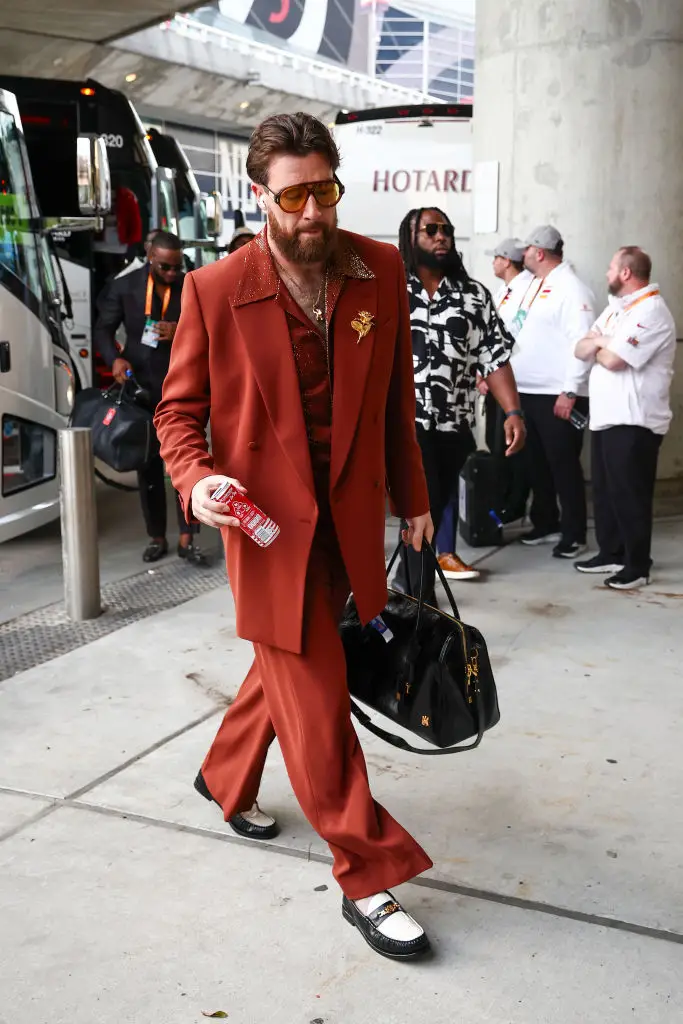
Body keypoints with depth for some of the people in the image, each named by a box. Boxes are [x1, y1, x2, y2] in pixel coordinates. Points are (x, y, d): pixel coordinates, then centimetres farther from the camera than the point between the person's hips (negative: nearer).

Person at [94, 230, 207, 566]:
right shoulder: (124, 287, -1)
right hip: (140, 388, 1)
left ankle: (187, 538, 4)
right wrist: (114, 358, -16)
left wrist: (182, 332, -18)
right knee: (148, 465, 9)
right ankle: (156, 537, 20)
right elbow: (103, 328, 4)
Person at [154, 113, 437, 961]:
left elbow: (396, 395, 9)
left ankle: (226, 778, 49)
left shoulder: (381, 271, 0)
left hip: (350, 517, 5)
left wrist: (411, 498, 12)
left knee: (286, 669, 22)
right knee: (316, 702, 0)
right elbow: (178, 409, -1)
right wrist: (196, 478, -21)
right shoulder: (215, 291, -10)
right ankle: (367, 878, 13)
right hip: (271, 524, -4)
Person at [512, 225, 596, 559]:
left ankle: (574, 534, 7)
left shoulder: (571, 289, -12)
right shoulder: (534, 285, 15)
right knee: (536, 464, 15)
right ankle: (545, 524, 28)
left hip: (557, 396, -9)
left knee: (564, 466, -2)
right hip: (527, 392, 9)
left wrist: (570, 392, -22)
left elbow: (581, 343, -19)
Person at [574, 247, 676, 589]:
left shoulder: (651, 311, -15)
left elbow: (613, 360, -23)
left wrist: (597, 345, -2)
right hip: (605, 416, 9)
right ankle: (611, 553, 28)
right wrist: (600, 343, -10)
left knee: (629, 494, -2)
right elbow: (581, 349, 11)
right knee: (605, 490, 15)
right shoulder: (615, 308, 16)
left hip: (633, 421, -9)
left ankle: (638, 566, 8)